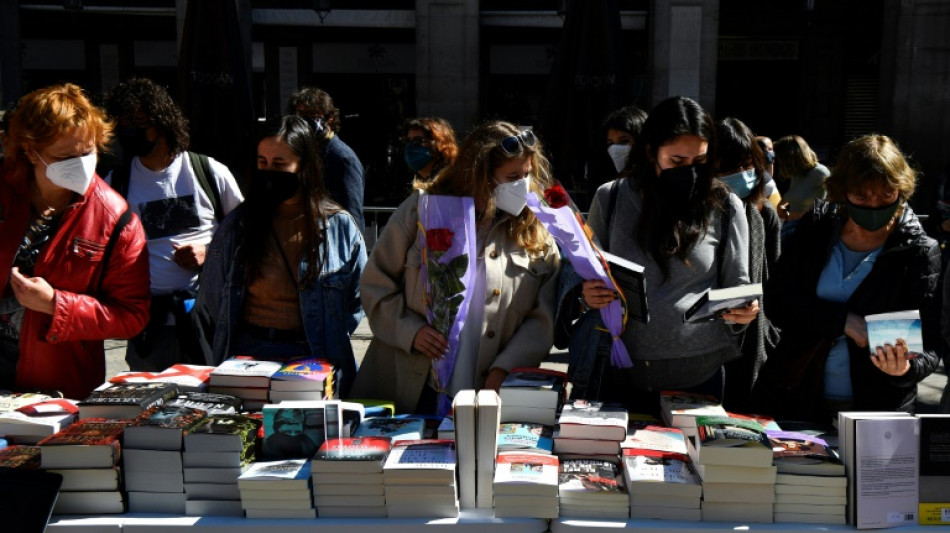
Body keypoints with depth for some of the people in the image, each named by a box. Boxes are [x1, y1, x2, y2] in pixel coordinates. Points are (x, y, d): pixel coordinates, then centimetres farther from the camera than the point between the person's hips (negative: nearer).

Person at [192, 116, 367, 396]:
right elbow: (209, 303, 14)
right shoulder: (237, 225, 9)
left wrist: (327, 346, 0)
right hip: (246, 355, 1)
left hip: (314, 361, -1)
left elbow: (357, 302, 11)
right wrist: (218, 363, 7)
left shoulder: (340, 226, 4)